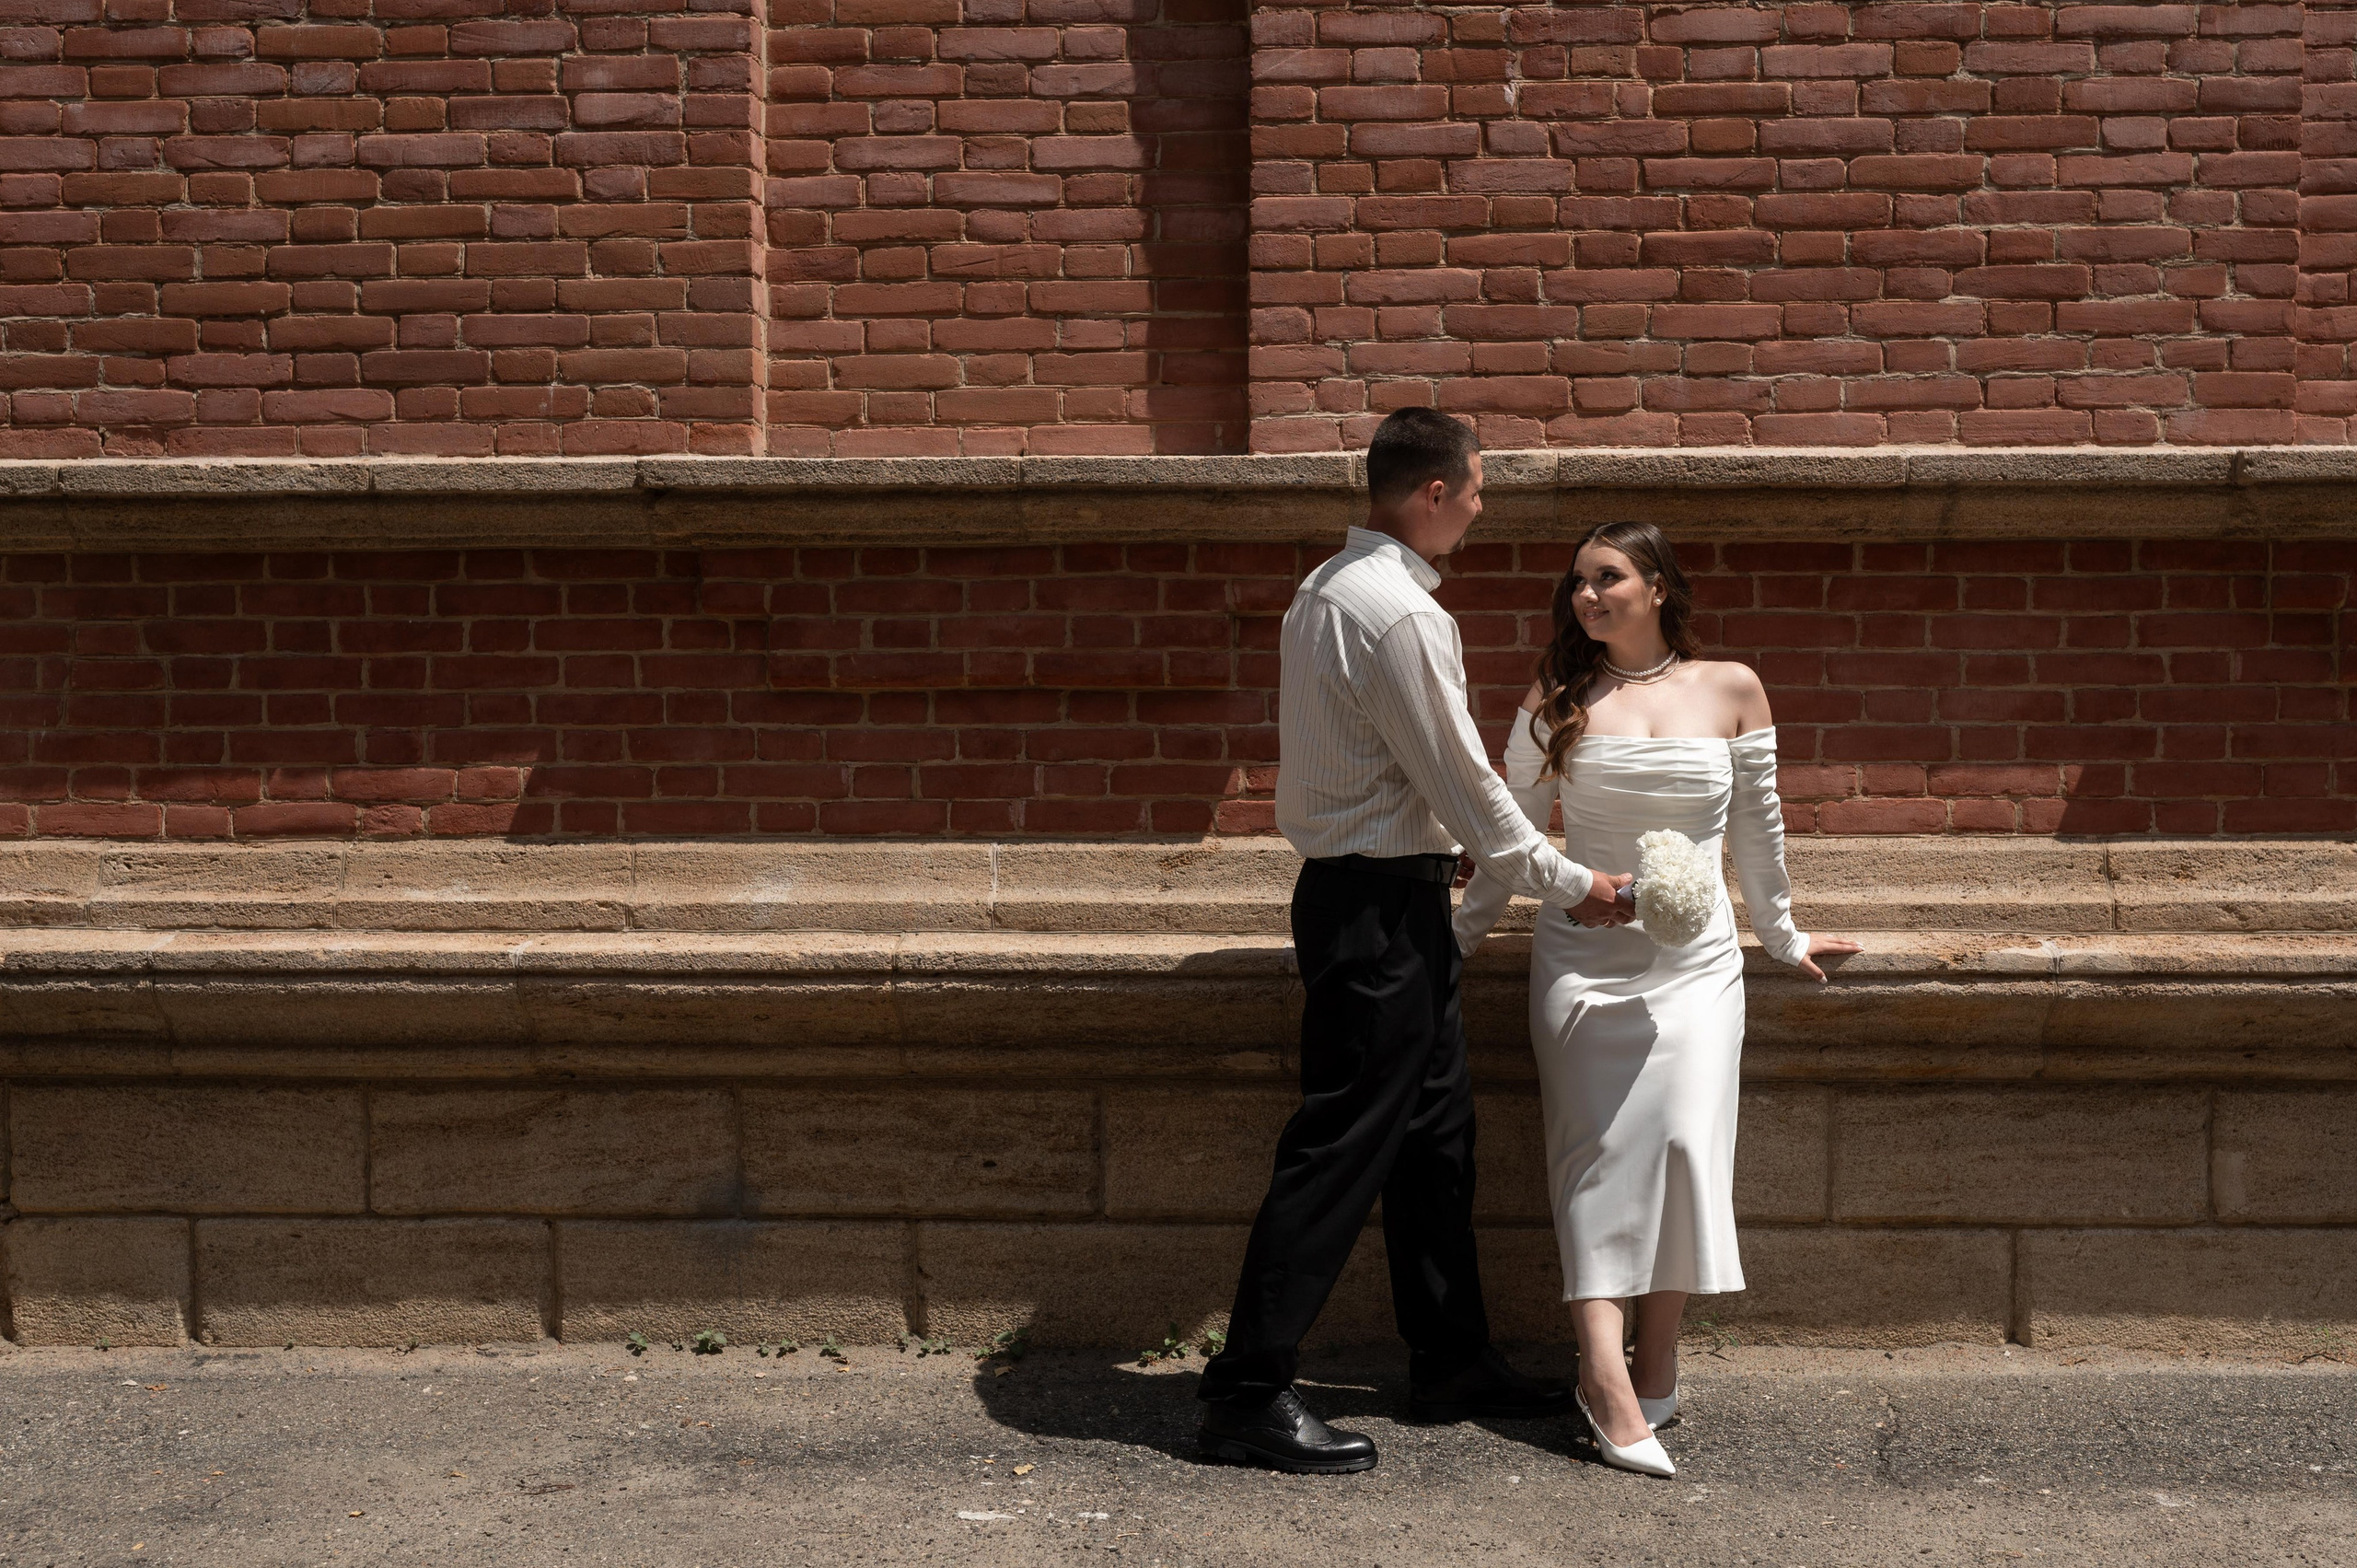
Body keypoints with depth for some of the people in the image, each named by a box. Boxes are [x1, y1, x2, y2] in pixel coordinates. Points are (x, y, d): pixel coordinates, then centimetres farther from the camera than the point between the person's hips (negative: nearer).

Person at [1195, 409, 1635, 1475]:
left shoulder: (1330, 587, 12)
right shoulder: (1398, 612, -19)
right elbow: (1461, 779, -16)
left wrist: (1446, 847, 23)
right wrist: (1569, 885, -6)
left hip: (1368, 894, 11)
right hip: (1378, 908, -11)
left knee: (1434, 1129, 17)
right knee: (1340, 1148, -5)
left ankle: (1450, 1363, 28)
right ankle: (1248, 1394, 3)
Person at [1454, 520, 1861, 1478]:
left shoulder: (1731, 690, 5)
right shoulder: (1556, 700, 5)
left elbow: (1755, 827, 13)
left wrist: (1782, 934, 19)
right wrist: (1464, 932, 10)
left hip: (1695, 960, 1)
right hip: (1582, 957, 0)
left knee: (1684, 1139, -9)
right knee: (1598, 1148, -7)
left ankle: (1657, 1362, 4)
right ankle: (1608, 1382, -12)